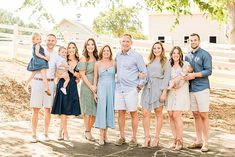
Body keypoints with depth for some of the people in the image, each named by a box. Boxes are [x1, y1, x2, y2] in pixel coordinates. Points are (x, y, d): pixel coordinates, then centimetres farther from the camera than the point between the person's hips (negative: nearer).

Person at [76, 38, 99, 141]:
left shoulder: (96, 58, 13)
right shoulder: (84, 58, -2)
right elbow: (82, 74, -7)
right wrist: (91, 86, -12)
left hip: (96, 86, 5)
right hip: (86, 86, -5)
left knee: (95, 111, 4)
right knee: (87, 110, -2)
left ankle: (88, 131, 16)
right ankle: (87, 132, 7)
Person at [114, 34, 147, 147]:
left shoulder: (136, 56, -5)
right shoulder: (118, 55, 11)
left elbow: (144, 72, -3)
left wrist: (140, 86, -5)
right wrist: (117, 82, 14)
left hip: (131, 89, -5)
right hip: (119, 89, 5)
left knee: (133, 113, 2)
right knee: (120, 113, 7)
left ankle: (134, 138, 12)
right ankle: (122, 137, 18)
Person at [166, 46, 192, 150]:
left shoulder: (185, 64, 2)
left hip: (181, 92, -4)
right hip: (171, 93, 4)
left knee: (176, 115, -12)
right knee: (171, 115, 0)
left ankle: (180, 141, -1)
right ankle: (175, 139, 12)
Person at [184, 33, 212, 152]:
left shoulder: (205, 54, -3)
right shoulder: (187, 56, 14)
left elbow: (208, 71, -11)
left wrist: (194, 75, -18)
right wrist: (184, 76, -1)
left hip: (202, 88, -5)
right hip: (191, 89, 5)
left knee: (203, 115, -3)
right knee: (196, 115, 9)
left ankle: (205, 142, 4)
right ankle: (198, 140, 17)